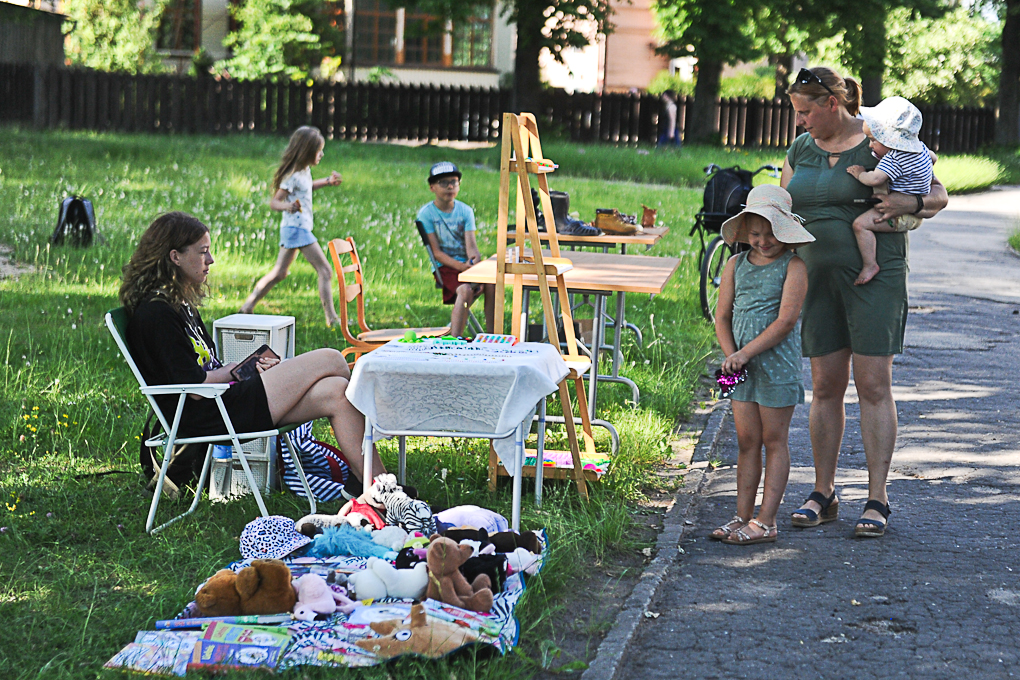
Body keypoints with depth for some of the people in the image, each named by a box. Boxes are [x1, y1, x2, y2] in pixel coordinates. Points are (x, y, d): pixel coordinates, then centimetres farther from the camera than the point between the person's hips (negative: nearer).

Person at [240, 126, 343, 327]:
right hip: (296, 227, -10)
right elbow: (274, 201, -19)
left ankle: (247, 307, 18)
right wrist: (288, 206, -40)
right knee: (325, 271, -9)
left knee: (279, 273, 15)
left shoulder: (305, 171, 9)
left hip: (292, 229, 10)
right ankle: (332, 318, -9)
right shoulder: (293, 176, -19)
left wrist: (327, 181, 21)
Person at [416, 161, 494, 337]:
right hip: (446, 267, -4)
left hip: (467, 264, 4)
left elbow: (471, 245, -2)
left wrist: (475, 259, -26)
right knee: (465, 290, -34)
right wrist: (460, 266, -23)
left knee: (492, 283, -26)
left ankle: (491, 335, -21)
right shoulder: (426, 214, -3)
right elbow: (436, 252, -9)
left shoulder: (465, 211, 8)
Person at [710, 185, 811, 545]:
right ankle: (743, 516, 16)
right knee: (746, 440, 10)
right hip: (742, 367, 5)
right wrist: (730, 354, -8)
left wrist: (746, 352, -20)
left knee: (774, 440, 3)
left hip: (777, 363, -5)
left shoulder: (793, 267, -8)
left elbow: (786, 320, -17)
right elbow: (723, 317, 9)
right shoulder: (736, 265, 8)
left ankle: (766, 522, 5)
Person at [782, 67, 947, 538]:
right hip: (817, 277, 4)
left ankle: (877, 499, 0)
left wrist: (909, 204, -20)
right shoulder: (801, 148, 11)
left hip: (875, 274, -4)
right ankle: (823, 494, 15)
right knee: (825, 386, 6)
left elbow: (939, 194, 1)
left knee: (873, 384, -5)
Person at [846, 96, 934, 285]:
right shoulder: (921, 148, 6)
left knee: (860, 224, -21)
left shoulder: (894, 158, -24)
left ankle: (870, 265, -19)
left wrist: (859, 174, -14)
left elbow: (875, 179, -34)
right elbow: (932, 158, 27)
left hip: (903, 215, -11)